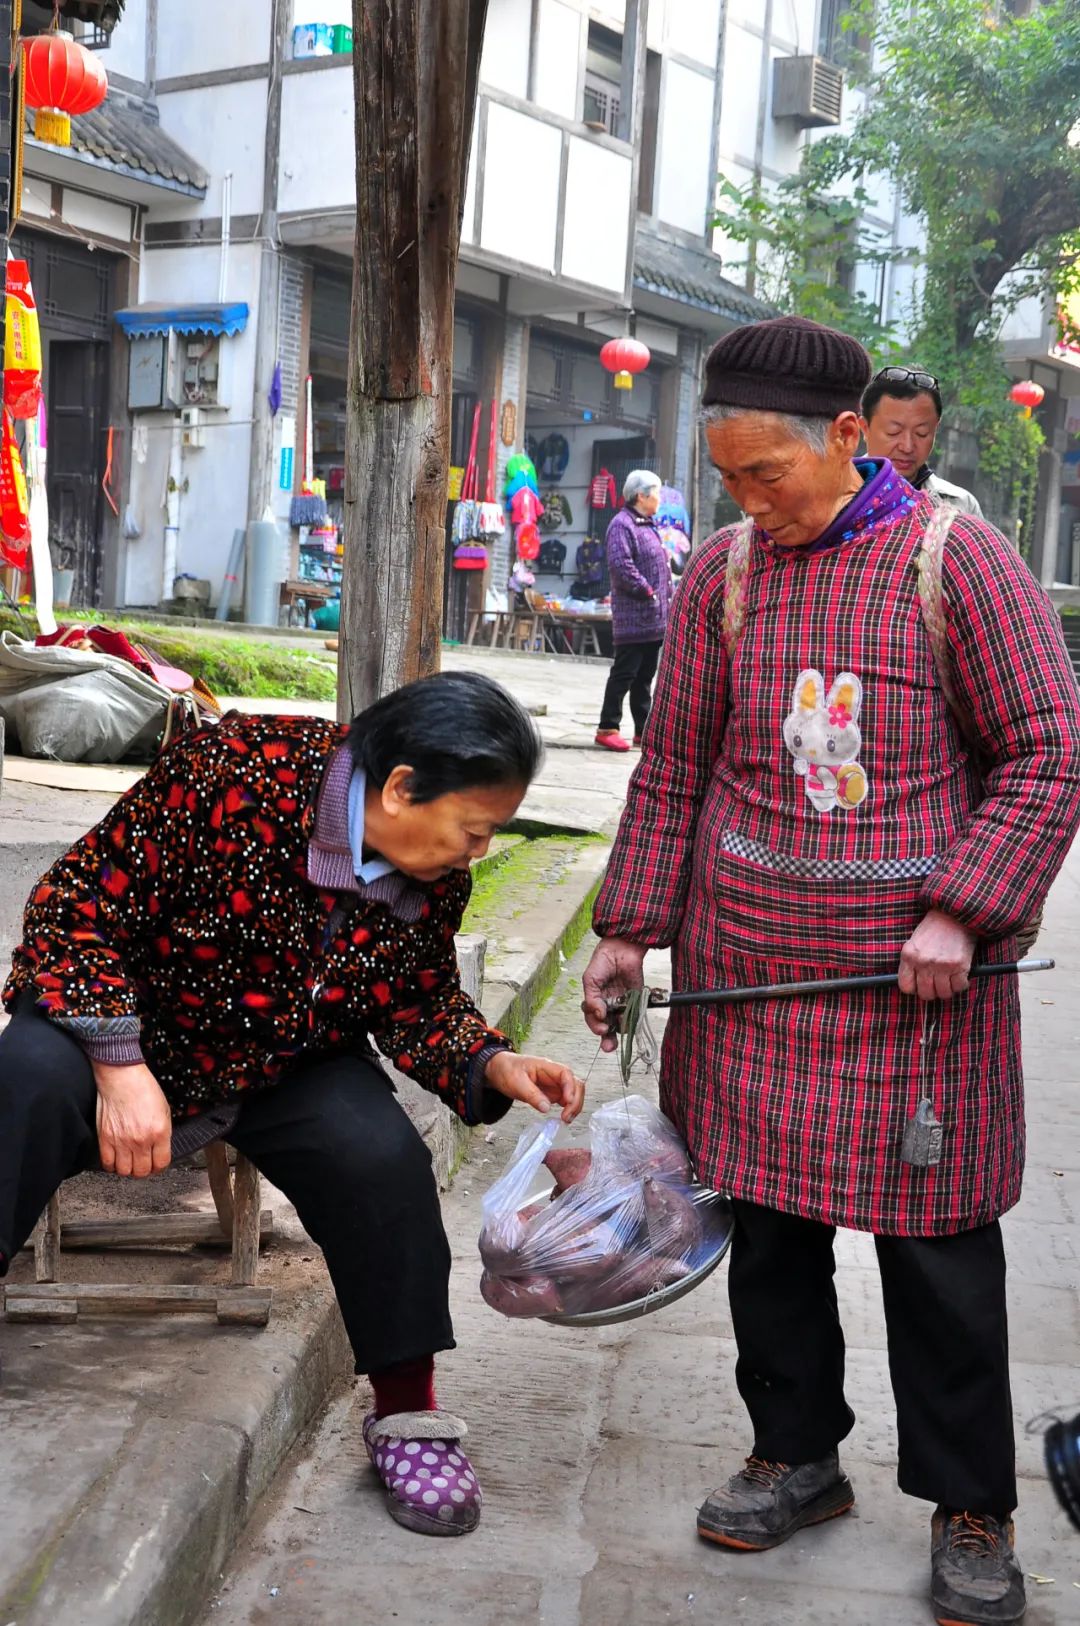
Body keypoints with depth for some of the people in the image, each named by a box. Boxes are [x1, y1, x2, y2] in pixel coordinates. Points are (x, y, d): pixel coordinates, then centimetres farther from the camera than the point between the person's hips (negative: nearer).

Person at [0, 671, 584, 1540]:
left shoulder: (437, 874, -9)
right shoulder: (230, 774, -29)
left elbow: (419, 1001, 6)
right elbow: (75, 908, -23)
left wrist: (493, 1066, -14)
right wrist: (121, 1069, -32)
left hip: (292, 1069, 4)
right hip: (133, 1031, -3)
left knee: (385, 1158, -24)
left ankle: (407, 1412, -3)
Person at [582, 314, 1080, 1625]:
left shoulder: (957, 557, -6)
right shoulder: (723, 572, 4)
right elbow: (673, 768, 10)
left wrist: (962, 913, -15)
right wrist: (629, 929, 7)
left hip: (915, 971, -3)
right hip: (752, 969, 4)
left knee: (936, 1241, 4)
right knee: (767, 1215, 11)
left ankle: (970, 1511, 21)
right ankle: (798, 1456, 31)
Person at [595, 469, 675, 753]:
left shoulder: (649, 526, 20)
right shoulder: (622, 525, -11)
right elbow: (621, 565, -22)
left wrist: (668, 592, 13)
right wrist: (647, 590, -18)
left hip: (655, 618, 10)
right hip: (634, 617, -10)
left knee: (645, 675, 13)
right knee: (624, 673, -6)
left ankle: (644, 730, 19)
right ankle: (608, 728, -1)